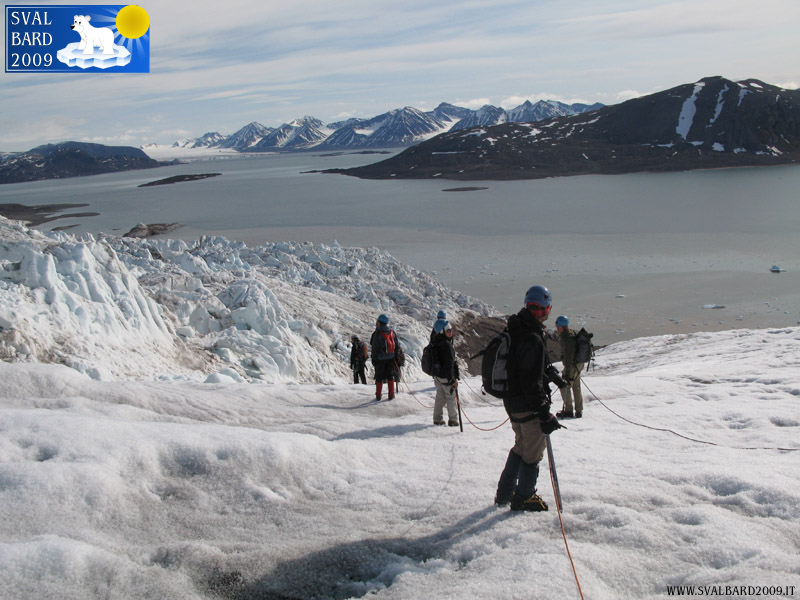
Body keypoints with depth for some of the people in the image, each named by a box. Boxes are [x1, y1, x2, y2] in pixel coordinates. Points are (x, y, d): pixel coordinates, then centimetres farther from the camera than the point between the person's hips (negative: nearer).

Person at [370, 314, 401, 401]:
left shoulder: (377, 333, -13)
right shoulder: (392, 332, 2)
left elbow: (374, 347, -10)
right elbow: (396, 345, 9)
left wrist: (374, 358, -3)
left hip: (380, 358, -4)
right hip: (391, 357, 4)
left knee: (379, 377, 5)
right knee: (390, 376, 10)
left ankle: (378, 396, 7)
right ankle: (391, 395, 9)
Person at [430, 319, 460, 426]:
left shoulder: (434, 343, 7)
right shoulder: (447, 344, -21)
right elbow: (449, 363, -22)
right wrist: (453, 379, -19)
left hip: (437, 375, 8)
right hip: (446, 376, -8)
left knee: (440, 397, 16)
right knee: (451, 398, 4)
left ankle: (437, 419, 20)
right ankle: (453, 420, 8)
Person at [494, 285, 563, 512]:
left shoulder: (514, 330, 5)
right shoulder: (532, 339, -25)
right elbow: (532, 382, -26)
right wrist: (545, 415, -22)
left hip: (511, 400, 9)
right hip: (528, 405, -9)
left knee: (521, 446, 23)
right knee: (533, 450, 7)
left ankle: (504, 493, 30)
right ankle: (523, 497, 20)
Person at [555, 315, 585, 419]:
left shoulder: (567, 339, -24)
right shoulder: (571, 333, 8)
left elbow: (568, 357, -28)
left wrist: (567, 373, -28)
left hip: (573, 365, -10)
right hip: (579, 364, 10)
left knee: (564, 387, 0)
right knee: (576, 388, 15)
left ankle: (568, 410, 6)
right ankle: (579, 411, 21)